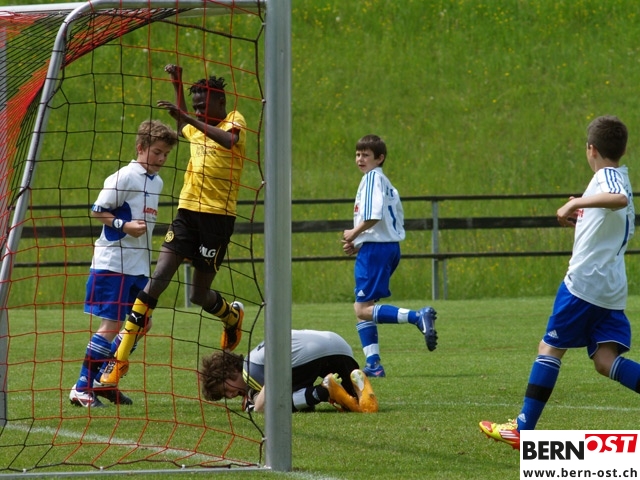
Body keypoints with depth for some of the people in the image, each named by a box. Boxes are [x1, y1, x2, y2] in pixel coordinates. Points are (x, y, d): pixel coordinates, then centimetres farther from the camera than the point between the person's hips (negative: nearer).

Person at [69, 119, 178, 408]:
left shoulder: (156, 182, 14)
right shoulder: (123, 178, -11)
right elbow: (97, 211, -12)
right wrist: (124, 225, -24)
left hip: (139, 266, 9)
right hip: (113, 263, -9)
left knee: (141, 324, 8)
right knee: (111, 324, -10)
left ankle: (103, 381, 17)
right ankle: (82, 388, -4)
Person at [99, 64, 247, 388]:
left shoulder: (235, 122, -3)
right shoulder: (198, 127, 18)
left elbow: (228, 140, -29)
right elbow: (183, 128, 45)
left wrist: (189, 118, -37)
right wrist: (177, 85, 35)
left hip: (217, 215, -5)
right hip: (187, 211, 5)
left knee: (199, 295, 3)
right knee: (157, 279, -11)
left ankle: (232, 316, 41)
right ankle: (120, 359, -16)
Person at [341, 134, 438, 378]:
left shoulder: (372, 178, -8)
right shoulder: (386, 183, 21)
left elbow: (374, 216, -23)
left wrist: (354, 234, -7)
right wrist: (358, 244, 17)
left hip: (375, 249, -10)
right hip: (390, 247, 10)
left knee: (363, 310, -13)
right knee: (362, 308, 12)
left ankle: (418, 317, -26)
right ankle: (373, 364, 7)